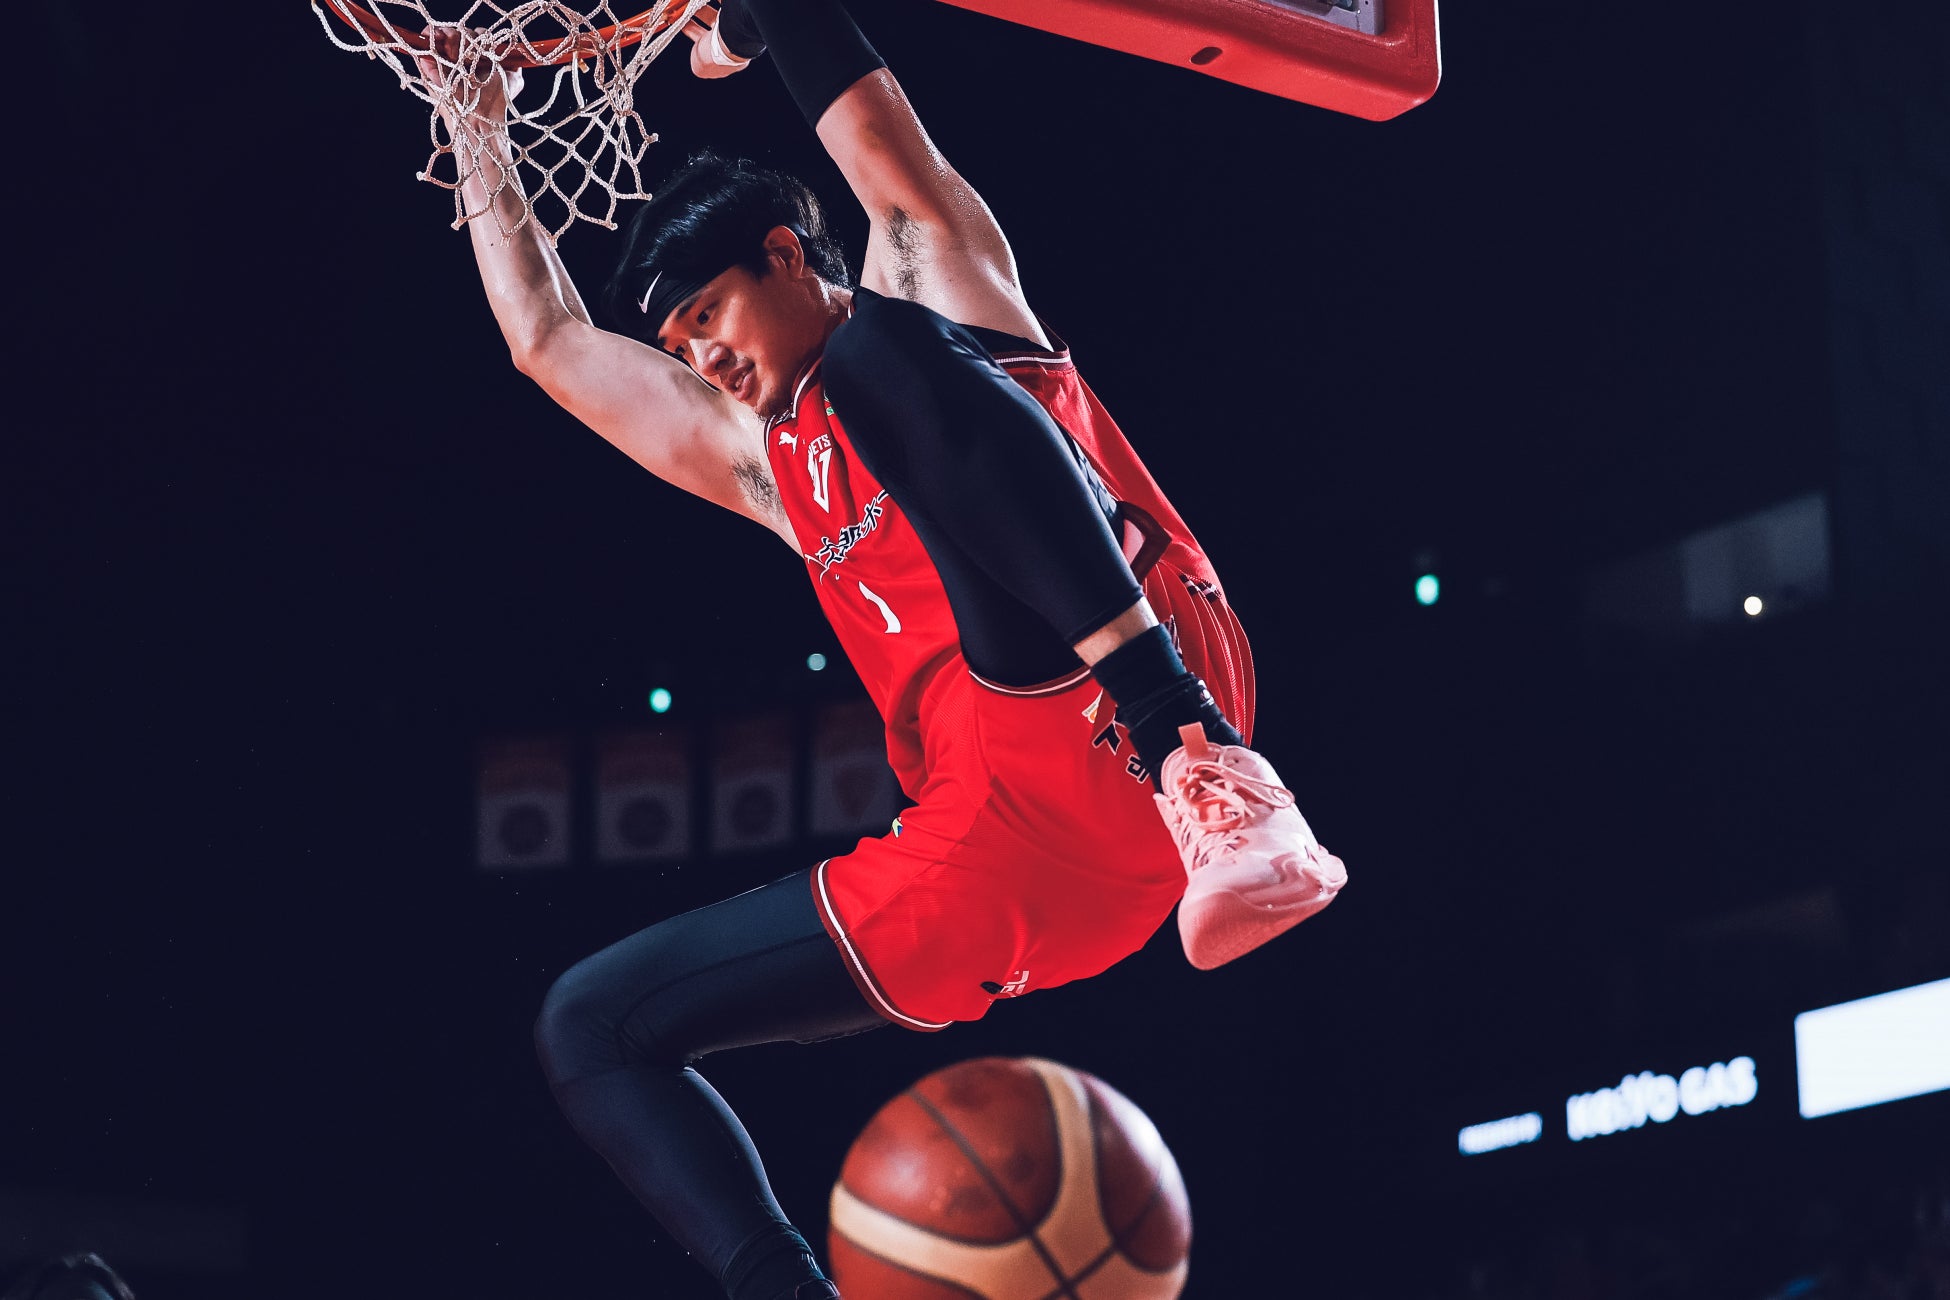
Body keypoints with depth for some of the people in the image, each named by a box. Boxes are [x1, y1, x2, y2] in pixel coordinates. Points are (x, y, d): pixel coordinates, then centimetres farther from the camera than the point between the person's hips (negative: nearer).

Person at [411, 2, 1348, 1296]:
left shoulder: (930, 278, 20)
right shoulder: (771, 463, 33)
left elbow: (874, 121, 9)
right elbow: (549, 340, 37)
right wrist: (483, 133, 42)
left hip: (1116, 706, -6)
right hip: (991, 852, 6)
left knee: (881, 357, -24)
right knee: (594, 1028, 6)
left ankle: (1199, 755, -41)